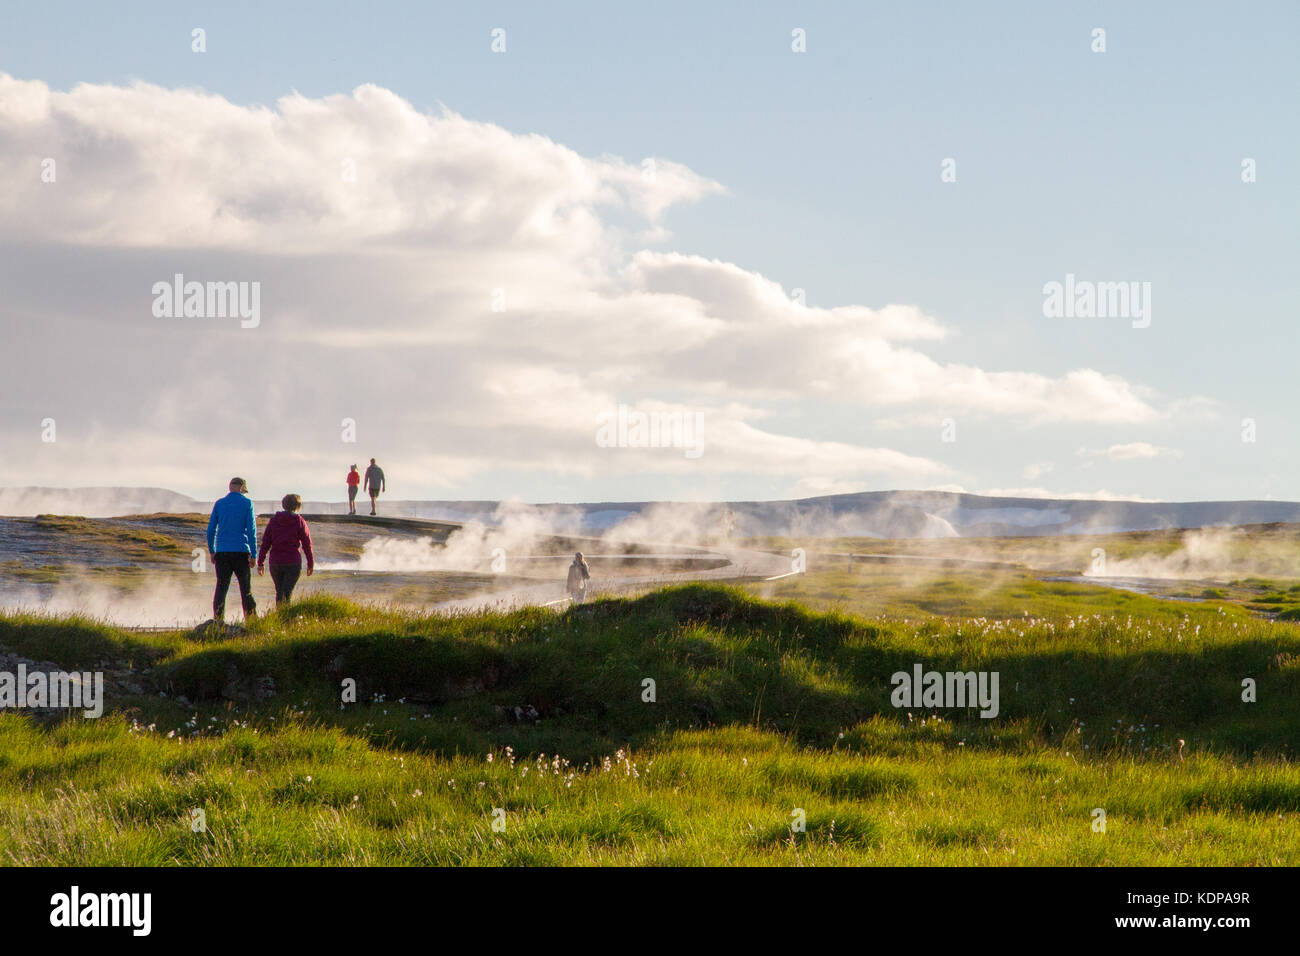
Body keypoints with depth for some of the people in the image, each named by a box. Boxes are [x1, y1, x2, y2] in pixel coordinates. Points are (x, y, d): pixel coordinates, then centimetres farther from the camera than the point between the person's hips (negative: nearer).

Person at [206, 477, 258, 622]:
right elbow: (251, 530, -6)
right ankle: (251, 619, 9)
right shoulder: (246, 503, -1)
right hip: (241, 550, -2)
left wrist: (211, 551, 17)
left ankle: (218, 620, -8)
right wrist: (254, 554, -5)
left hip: (222, 551, 2)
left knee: (221, 587, 2)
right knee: (246, 588, 7)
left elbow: (211, 529, 7)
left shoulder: (219, 504, 7)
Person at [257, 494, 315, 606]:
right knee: (287, 593, -3)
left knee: (279, 592, 17)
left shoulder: (274, 520, 5)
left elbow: (265, 543, 4)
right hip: (293, 562, -3)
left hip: (275, 562, 3)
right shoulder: (300, 521, -3)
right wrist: (311, 564, 7)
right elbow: (307, 544, -2)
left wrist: (260, 562, 7)